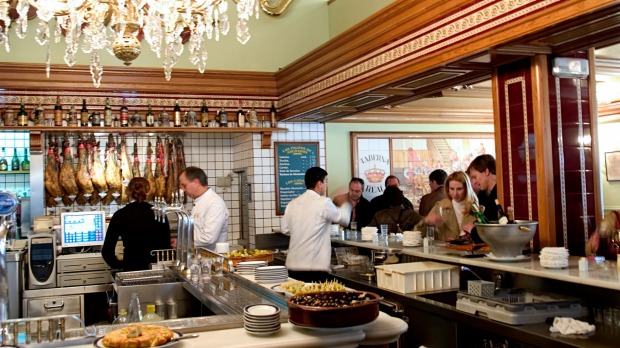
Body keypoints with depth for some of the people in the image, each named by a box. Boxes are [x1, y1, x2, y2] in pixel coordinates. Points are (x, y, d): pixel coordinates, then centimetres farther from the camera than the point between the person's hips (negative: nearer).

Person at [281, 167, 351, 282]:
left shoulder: (292, 204, 6)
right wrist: (346, 204, 26)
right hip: (315, 267, -6)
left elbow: (285, 229, 15)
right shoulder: (324, 203, -9)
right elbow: (343, 219, 5)